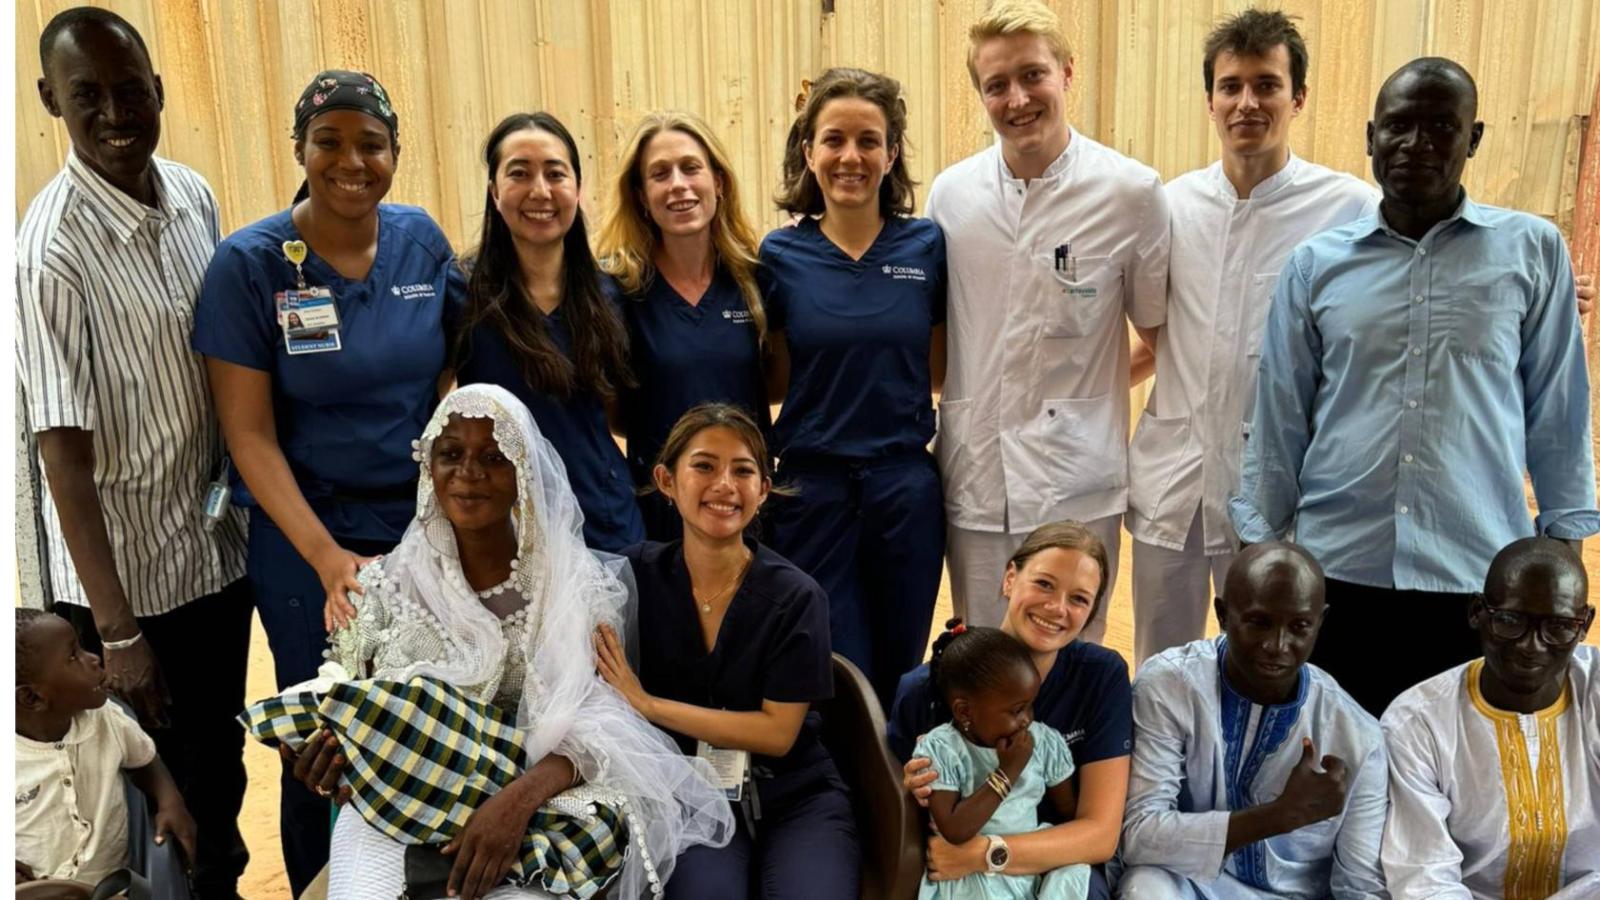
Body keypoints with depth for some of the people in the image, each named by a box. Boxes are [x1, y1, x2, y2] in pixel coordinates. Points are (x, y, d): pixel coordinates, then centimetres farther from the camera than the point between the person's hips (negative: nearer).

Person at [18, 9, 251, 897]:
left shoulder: (193, 194, -2)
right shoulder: (53, 248, -21)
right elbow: (64, 453, -20)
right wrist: (116, 630, -20)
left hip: (219, 542, 6)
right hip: (127, 567, -6)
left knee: (220, 754, 23)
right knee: (154, 788, 13)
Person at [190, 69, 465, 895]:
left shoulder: (422, 240, -1)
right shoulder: (248, 264, -11)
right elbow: (249, 434, -12)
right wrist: (327, 556, -22)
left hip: (426, 521, 3)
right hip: (307, 538, -2)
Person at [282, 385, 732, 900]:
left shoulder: (578, 586, -3)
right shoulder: (385, 586, 5)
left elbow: (596, 726, -10)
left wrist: (519, 798, -29)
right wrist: (330, 752, -14)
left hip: (535, 812, -2)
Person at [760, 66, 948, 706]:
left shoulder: (927, 246, -1)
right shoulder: (780, 256, -3)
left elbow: (941, 371, 6)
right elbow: (775, 384, 3)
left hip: (906, 487, 1)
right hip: (812, 489, -1)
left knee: (898, 681, 15)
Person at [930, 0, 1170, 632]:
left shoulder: (1131, 191, -6)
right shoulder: (951, 193, 2)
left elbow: (1159, 335, 5)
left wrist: (1086, 388, 0)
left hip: (1076, 483, -2)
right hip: (975, 479, 3)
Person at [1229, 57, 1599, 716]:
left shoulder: (1532, 250, 3)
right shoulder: (1317, 263, 5)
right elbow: (1280, 420, 7)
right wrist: (1258, 546, 6)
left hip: (1480, 575, 0)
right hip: (1336, 569, 1)